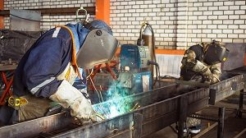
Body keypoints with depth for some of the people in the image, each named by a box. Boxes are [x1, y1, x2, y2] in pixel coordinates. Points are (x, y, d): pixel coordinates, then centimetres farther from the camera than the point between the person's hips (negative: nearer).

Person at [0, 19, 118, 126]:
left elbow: (78, 85, 11)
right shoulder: (59, 39, -24)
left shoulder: (77, 53, 7)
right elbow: (36, 78, -33)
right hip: (29, 108, -9)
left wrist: (90, 113, 0)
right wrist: (74, 99, -28)